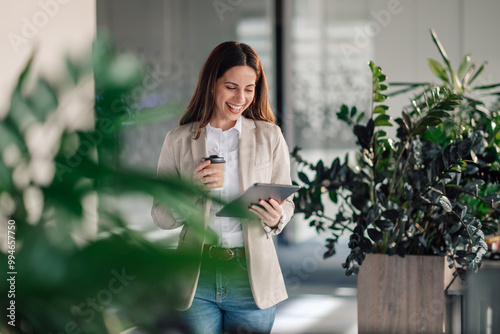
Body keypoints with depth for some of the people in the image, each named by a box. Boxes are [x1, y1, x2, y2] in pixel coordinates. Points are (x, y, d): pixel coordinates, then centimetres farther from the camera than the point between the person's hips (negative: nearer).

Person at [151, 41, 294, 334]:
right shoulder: (179, 140, 3)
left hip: (252, 277, 0)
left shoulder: (270, 137, 3)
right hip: (197, 278, 0)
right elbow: (161, 216, 3)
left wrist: (276, 218, -16)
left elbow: (287, 202, 7)